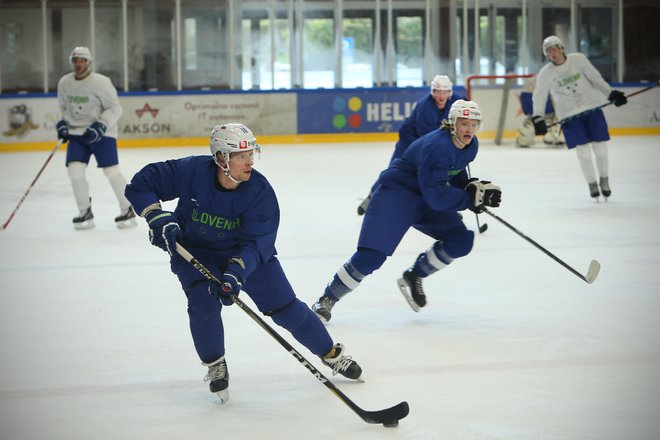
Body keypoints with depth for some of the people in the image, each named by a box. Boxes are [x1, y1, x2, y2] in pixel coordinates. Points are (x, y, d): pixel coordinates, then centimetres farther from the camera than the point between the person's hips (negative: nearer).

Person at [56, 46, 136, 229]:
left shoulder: (101, 82, -15)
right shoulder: (64, 82, 2)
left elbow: (114, 109, -12)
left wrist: (99, 126, -23)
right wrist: (63, 124, 2)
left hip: (102, 132, -5)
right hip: (77, 133, 5)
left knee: (111, 171, -10)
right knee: (75, 171, -10)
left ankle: (128, 210, 4)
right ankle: (85, 212, 4)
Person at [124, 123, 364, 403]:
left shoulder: (259, 191, -25)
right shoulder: (190, 172, -26)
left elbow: (256, 241, -28)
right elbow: (141, 184, -18)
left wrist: (236, 272, -44)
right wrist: (158, 218, -33)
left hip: (247, 254, 1)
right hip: (194, 251, 0)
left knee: (286, 308, -2)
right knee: (204, 304, -25)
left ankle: (332, 354, 19)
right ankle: (215, 366, 2)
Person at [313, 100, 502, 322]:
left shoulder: (470, 145, -2)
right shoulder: (437, 147, -30)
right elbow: (436, 196, -33)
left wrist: (473, 187, -3)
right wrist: (471, 197, -29)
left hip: (425, 199, 8)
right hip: (395, 193, -8)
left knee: (461, 240, -10)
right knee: (371, 257, -15)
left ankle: (414, 277, 9)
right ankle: (327, 300, 2)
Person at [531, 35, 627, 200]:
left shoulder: (578, 59, -4)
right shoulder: (546, 73, -5)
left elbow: (595, 79, 2)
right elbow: (539, 96, 0)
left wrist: (611, 94, -5)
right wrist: (538, 118, -9)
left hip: (592, 108, 1)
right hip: (570, 115, -1)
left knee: (600, 148, 0)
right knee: (583, 152, -5)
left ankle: (604, 180, 22)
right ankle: (592, 183, 14)